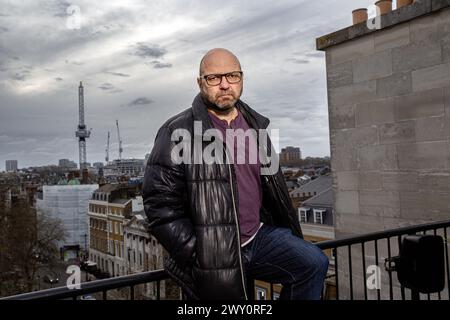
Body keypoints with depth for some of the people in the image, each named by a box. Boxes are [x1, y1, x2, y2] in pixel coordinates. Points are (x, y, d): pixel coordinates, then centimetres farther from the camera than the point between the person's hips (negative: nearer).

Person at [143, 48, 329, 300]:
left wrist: (291, 244, 16)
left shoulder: (254, 125, 9)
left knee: (315, 263, -12)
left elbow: (272, 183, 18)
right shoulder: (178, 133, -11)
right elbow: (161, 206, -13)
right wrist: (199, 257, -15)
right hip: (213, 255, -5)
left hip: (259, 236, 5)